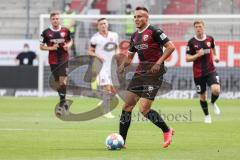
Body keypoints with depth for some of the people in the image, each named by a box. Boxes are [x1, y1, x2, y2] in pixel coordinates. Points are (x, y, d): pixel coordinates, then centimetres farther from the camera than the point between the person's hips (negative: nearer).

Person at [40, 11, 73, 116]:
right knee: (57, 83, 9)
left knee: (62, 81, -15)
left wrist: (68, 45, -5)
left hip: (64, 59, -1)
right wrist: (51, 48, -14)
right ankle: (64, 103, 25)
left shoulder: (65, 31, 0)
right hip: (53, 61, 1)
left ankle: (62, 105, -12)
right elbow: (41, 47, 4)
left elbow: (70, 40, 17)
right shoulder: (46, 32, -2)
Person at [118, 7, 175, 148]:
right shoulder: (135, 36, 15)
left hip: (153, 74, -8)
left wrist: (159, 62, -19)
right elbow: (130, 55, 25)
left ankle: (167, 131, 8)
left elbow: (171, 47, -12)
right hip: (140, 73, 8)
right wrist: (123, 65, 5)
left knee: (144, 110, -14)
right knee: (127, 106, 2)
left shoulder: (154, 31, -9)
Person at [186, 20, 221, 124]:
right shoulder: (191, 42, -6)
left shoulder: (210, 39, 2)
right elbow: (187, 59, -5)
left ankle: (213, 103, 13)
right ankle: (207, 115, 29)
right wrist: (197, 55, -21)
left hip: (211, 71, 1)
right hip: (198, 73, -1)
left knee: (216, 90, -21)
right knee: (202, 96, 6)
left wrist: (215, 57, 5)